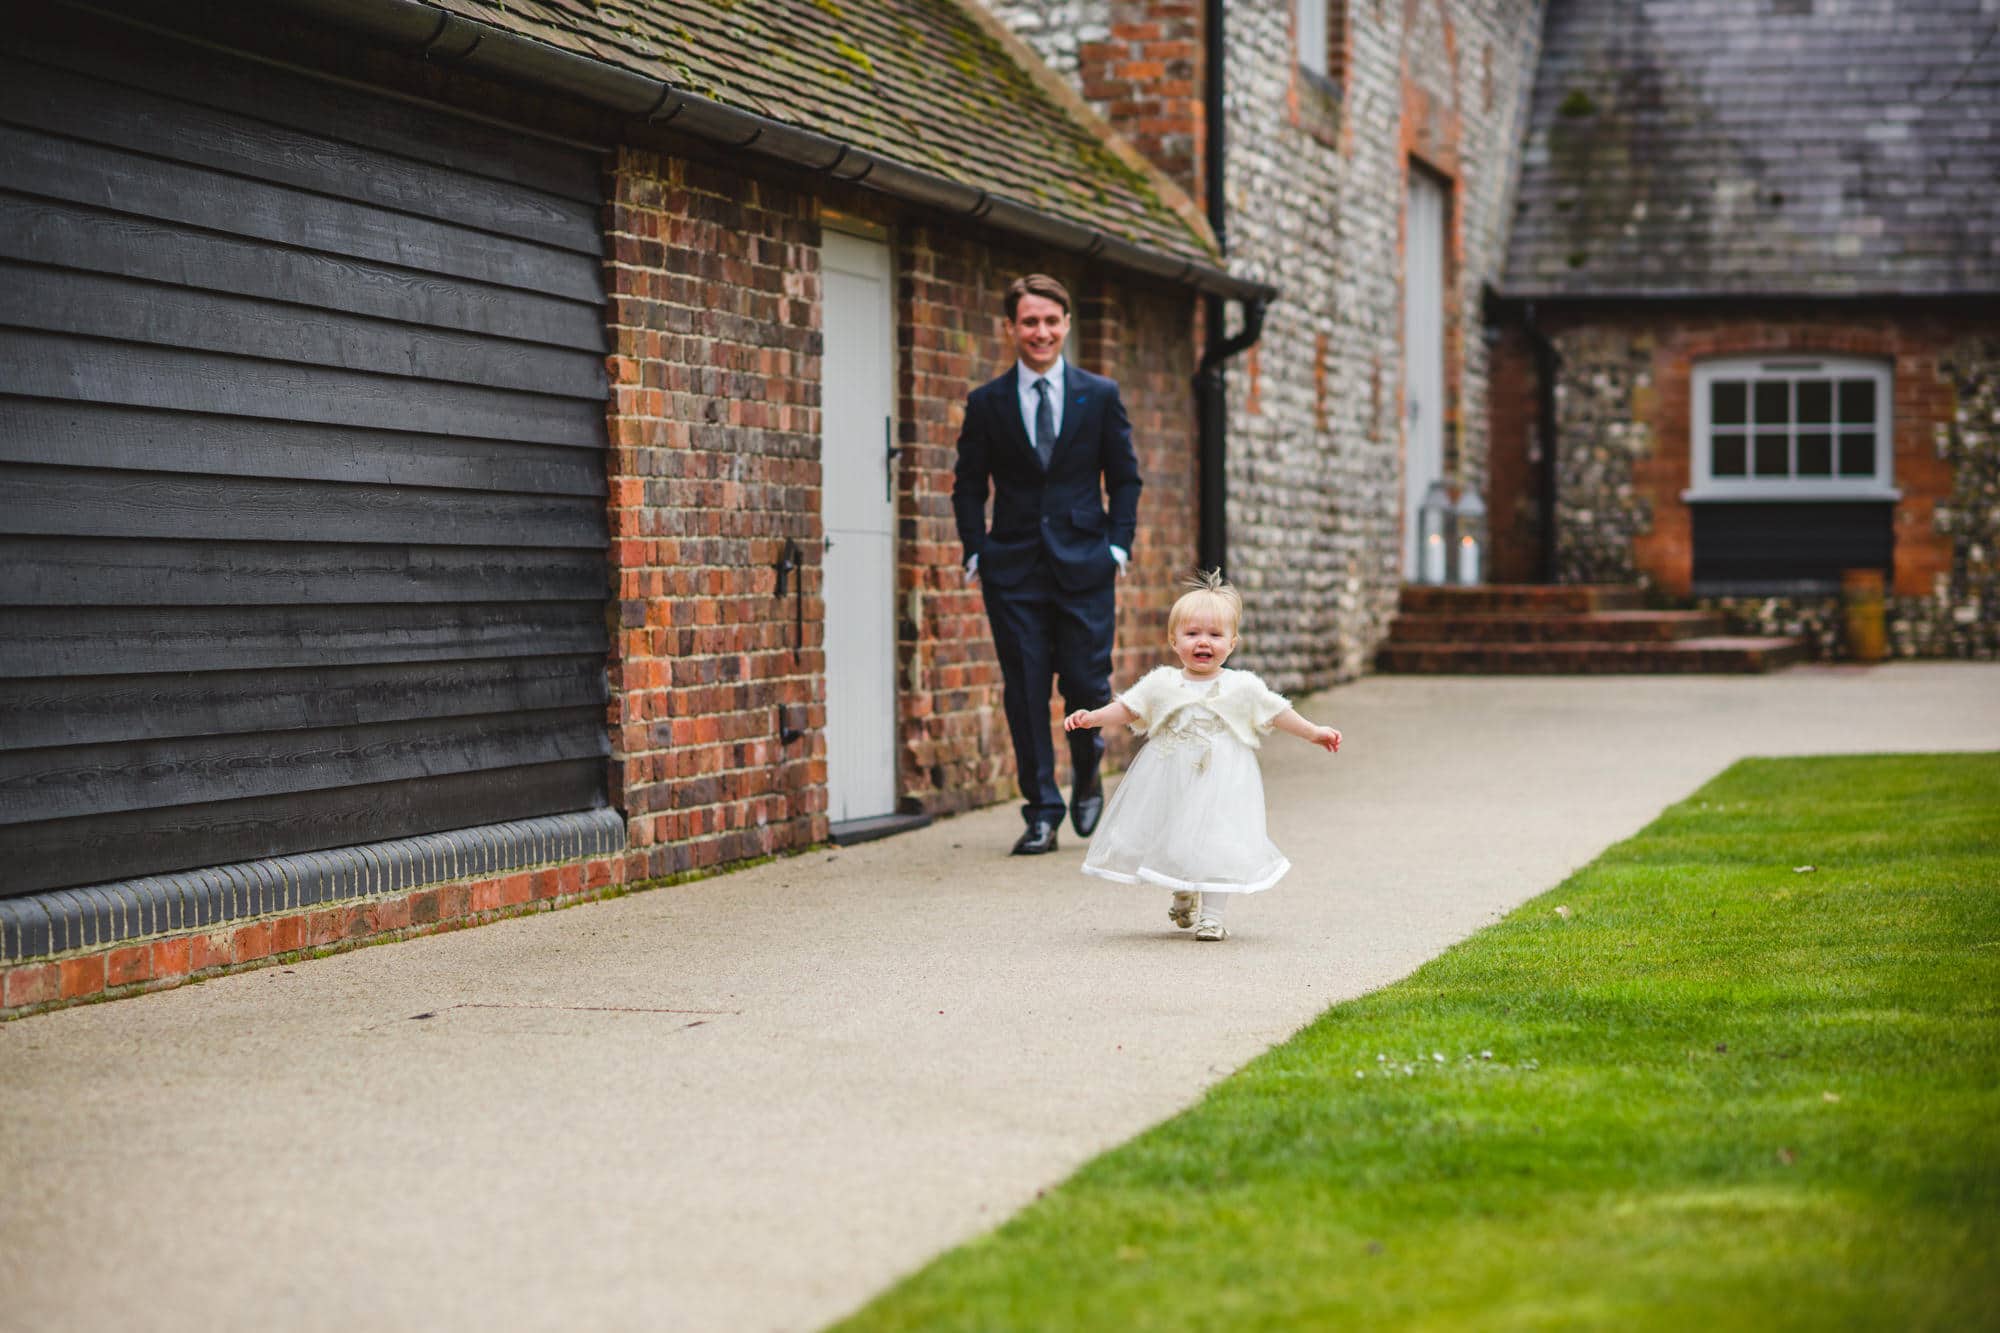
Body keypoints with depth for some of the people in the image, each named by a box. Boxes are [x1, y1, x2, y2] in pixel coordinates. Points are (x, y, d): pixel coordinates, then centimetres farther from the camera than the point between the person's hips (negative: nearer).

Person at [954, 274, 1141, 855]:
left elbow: (1124, 477, 10)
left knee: (1087, 684, -2)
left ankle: (1087, 774, 27)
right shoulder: (986, 403, 5)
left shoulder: (1100, 395, 6)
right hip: (1013, 568, 0)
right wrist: (975, 554, -1)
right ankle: (1041, 812, 7)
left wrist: (1118, 545, -1)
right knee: (1025, 692, 0)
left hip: (1084, 566, 0)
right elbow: (969, 485, 9)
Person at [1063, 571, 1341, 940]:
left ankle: (1211, 914, 1)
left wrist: (1314, 733, 6)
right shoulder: (1161, 684, 1)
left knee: (1217, 846, -8)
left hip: (1221, 783, -2)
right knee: (1173, 841, 11)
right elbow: (1126, 709, 4)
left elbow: (1276, 712, 7)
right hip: (1170, 782, 2)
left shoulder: (1242, 687, -2)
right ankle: (1184, 897, 37)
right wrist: (1091, 717, -9)